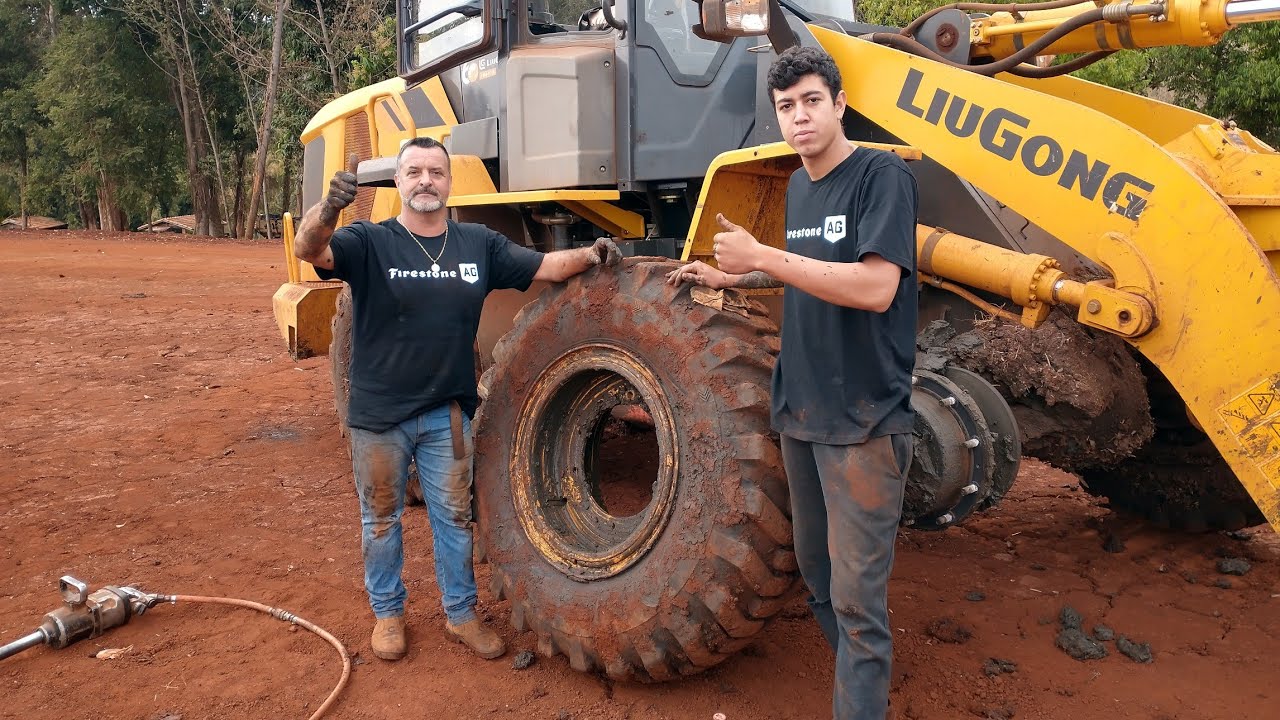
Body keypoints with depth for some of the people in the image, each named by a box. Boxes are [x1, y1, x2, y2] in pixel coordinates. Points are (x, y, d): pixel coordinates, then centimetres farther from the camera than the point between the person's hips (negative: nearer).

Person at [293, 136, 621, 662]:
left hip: (448, 414, 3)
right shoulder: (370, 242, -11)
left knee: (454, 517, 14)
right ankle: (387, 612, 35)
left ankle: (460, 613, 32)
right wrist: (327, 210, -49)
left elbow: (543, 266, 0)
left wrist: (589, 255, -19)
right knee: (381, 519, 15)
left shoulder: (479, 244, 0)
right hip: (379, 415, -2)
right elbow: (309, 250, -27)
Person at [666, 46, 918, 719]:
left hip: (863, 420, -8)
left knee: (855, 595, -4)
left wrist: (759, 256, -21)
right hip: (799, 411, 8)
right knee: (817, 573, 16)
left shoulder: (882, 175, -12)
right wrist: (729, 279, 17)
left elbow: (874, 287, -24)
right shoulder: (798, 186, 12)